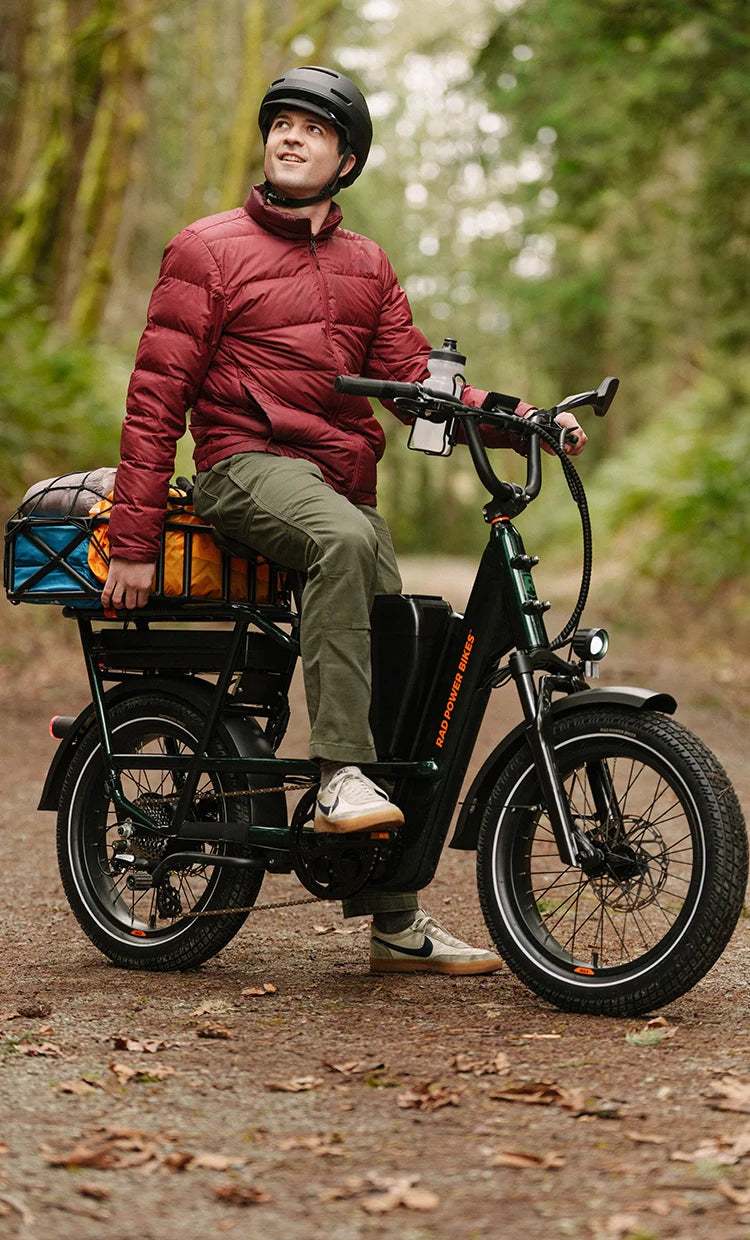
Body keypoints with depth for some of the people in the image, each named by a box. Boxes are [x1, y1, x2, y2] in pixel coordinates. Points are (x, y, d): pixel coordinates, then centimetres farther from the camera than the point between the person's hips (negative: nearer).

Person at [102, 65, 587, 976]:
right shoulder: (208, 250, 3)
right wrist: (133, 540, -9)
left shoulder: (366, 269, 19)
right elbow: (156, 395, -2)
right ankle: (339, 775, -39)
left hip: (344, 479, 6)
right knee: (345, 539, -39)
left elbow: (418, 381, 11)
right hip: (247, 466, -6)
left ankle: (397, 922, 8)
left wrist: (525, 421, -7)